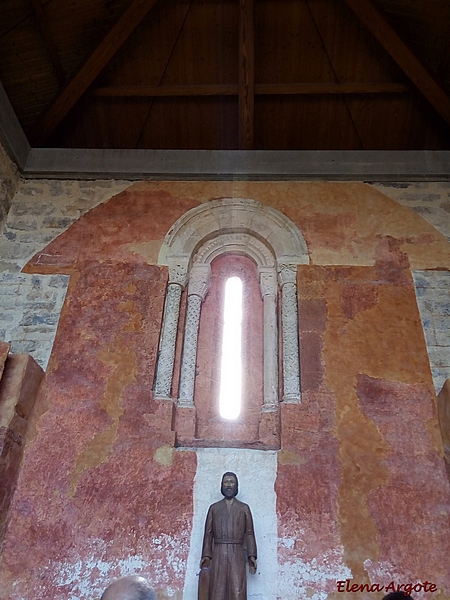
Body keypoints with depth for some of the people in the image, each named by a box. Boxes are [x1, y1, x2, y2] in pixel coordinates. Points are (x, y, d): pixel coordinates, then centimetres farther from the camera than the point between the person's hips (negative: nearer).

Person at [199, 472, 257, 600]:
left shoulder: (244, 508, 12)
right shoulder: (214, 508, 13)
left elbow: (249, 533, 7)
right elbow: (208, 533, 8)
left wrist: (252, 555, -4)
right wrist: (206, 555, -2)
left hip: (237, 555, -1)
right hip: (218, 554, 1)